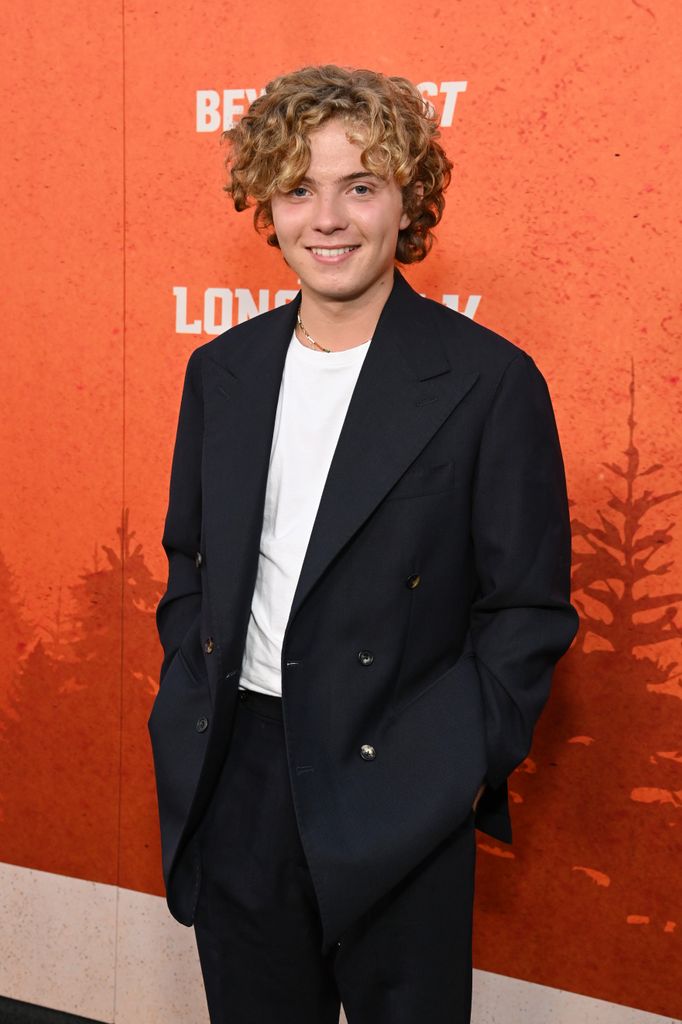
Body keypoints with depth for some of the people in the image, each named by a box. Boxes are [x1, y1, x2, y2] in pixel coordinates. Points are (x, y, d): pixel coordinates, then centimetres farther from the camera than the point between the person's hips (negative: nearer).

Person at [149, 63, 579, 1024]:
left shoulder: (490, 382, -9)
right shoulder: (220, 370, 7)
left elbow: (529, 609, -7)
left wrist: (463, 761, -13)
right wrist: (189, 699, 4)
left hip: (396, 796, -4)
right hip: (232, 779, 5)